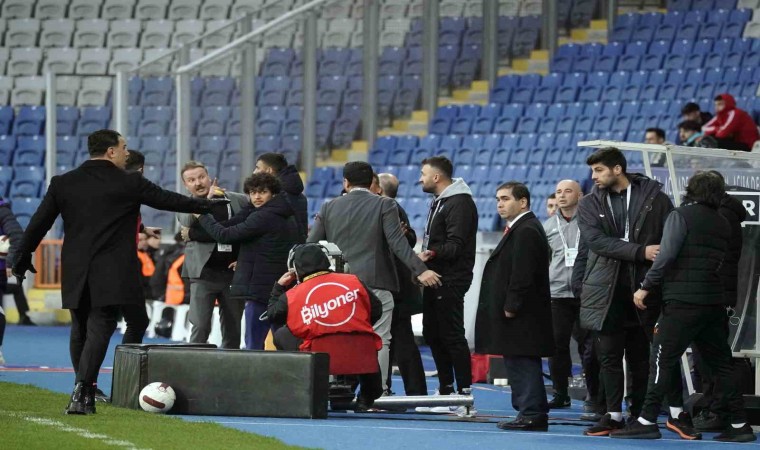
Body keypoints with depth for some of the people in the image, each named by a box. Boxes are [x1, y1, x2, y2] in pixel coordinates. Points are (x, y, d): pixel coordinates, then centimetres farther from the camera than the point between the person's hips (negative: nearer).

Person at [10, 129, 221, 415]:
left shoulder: (62, 183, 4)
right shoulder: (130, 184, -5)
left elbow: (38, 224, 5)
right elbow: (168, 200, 3)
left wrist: (21, 259, 15)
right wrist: (206, 206, 18)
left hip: (75, 273, 4)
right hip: (111, 274, -4)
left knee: (80, 329, 17)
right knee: (99, 328, -8)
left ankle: (85, 390, 25)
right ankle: (82, 393, -20)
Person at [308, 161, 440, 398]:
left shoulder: (329, 208, 7)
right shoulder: (384, 205, -2)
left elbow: (311, 245, 7)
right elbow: (397, 243, -13)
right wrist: (420, 270, -16)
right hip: (376, 285, -3)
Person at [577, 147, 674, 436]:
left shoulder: (654, 198, 3)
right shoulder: (590, 204, 9)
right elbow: (595, 240, -7)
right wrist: (640, 251, -16)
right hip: (607, 290, 2)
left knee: (640, 356, 2)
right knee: (609, 355, 1)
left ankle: (639, 415, 7)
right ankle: (613, 415, 6)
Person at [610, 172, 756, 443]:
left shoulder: (681, 216, -3)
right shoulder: (722, 224, 16)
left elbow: (666, 255, -13)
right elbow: (720, 263, 16)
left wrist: (646, 287, -8)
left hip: (683, 301, -6)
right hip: (714, 303, 6)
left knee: (662, 360, -5)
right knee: (720, 364, 10)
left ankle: (647, 422, -9)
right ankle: (739, 424, 8)